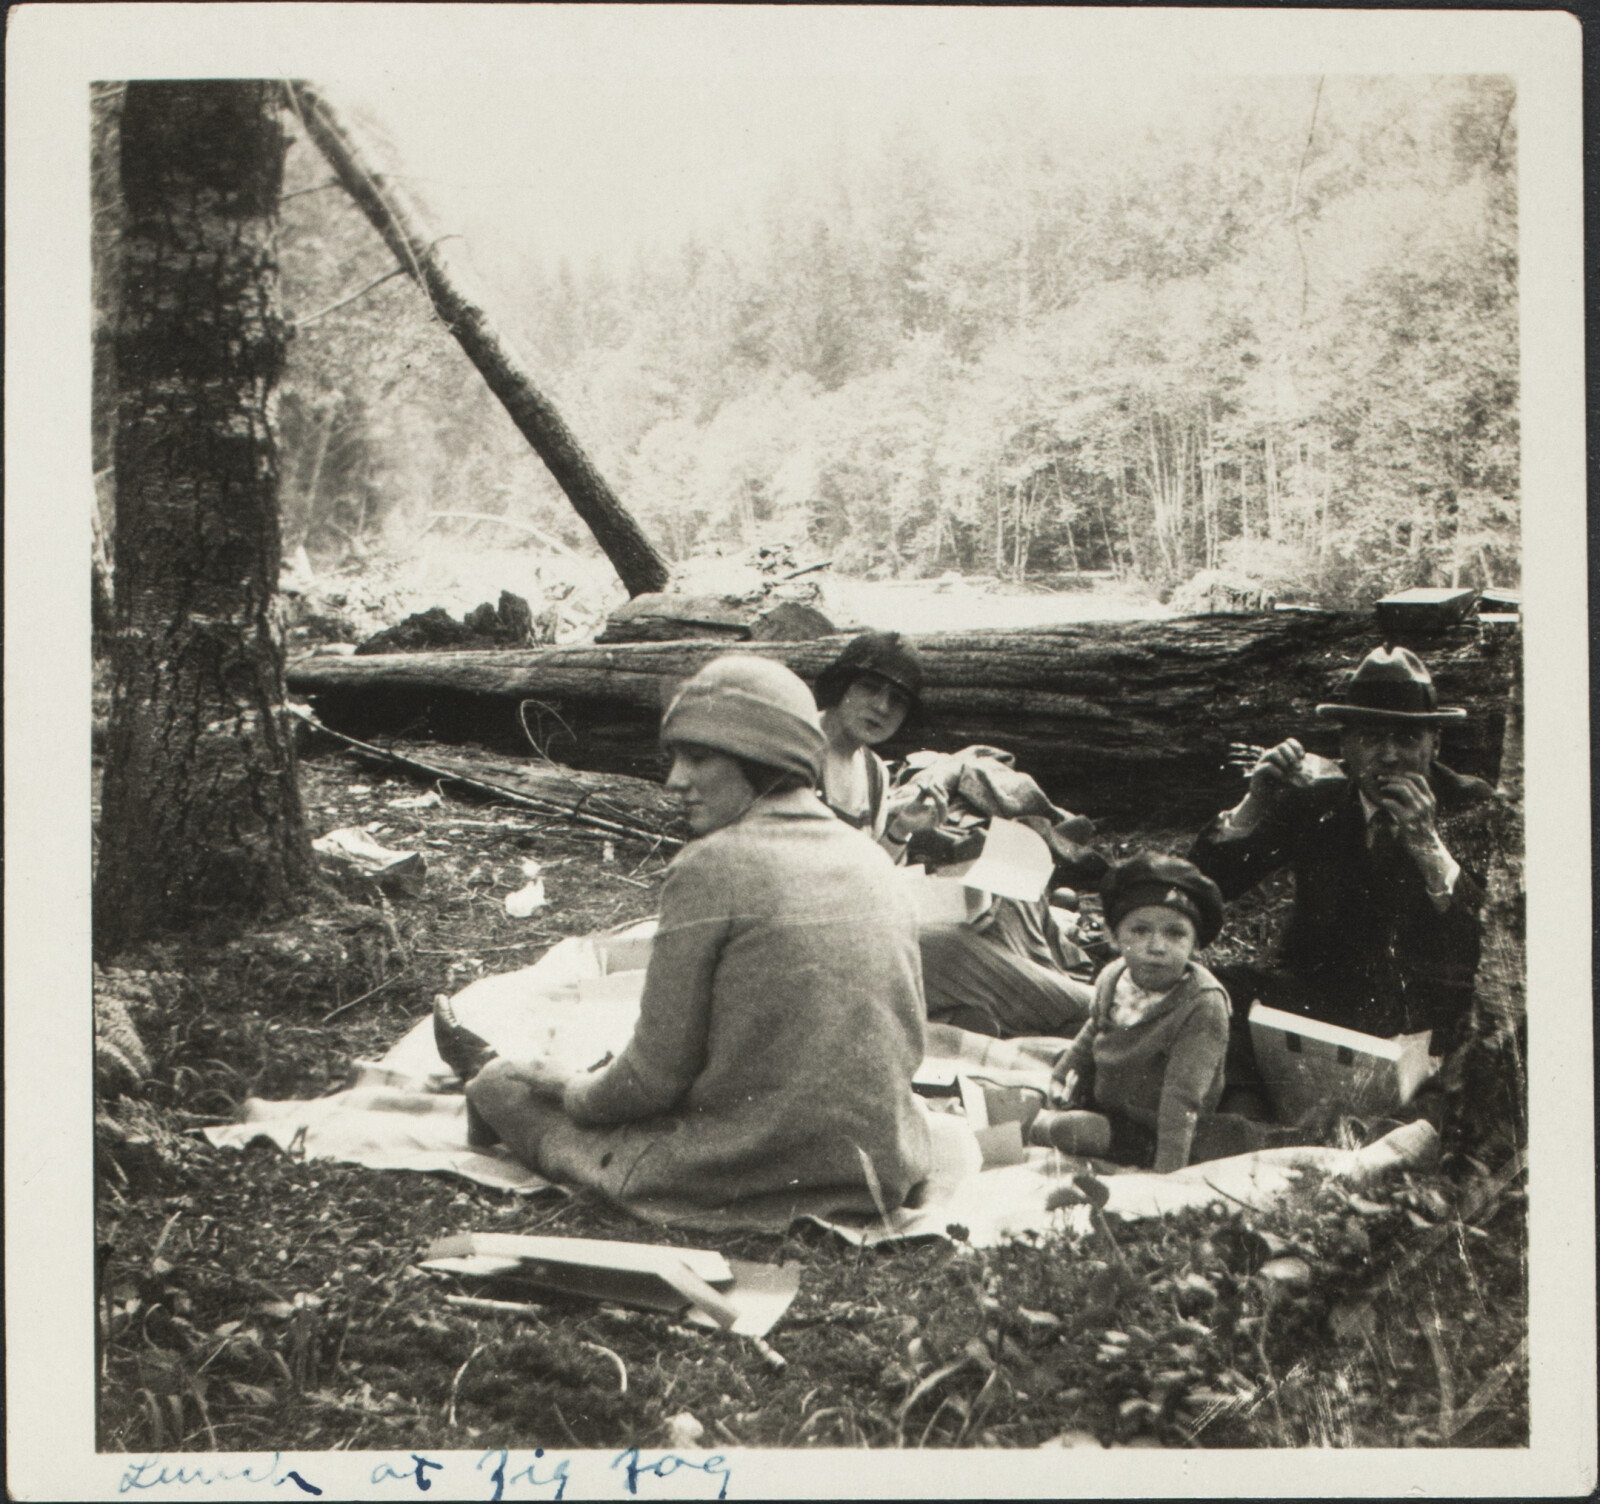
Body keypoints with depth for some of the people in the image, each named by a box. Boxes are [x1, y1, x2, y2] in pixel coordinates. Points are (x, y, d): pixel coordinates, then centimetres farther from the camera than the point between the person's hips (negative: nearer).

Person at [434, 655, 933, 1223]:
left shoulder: (711, 866, -16)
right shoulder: (877, 863, 3)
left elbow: (656, 1074, -12)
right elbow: (907, 1047, 12)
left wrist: (578, 1094, 9)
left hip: (741, 1181, -6)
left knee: (497, 1084, 12)